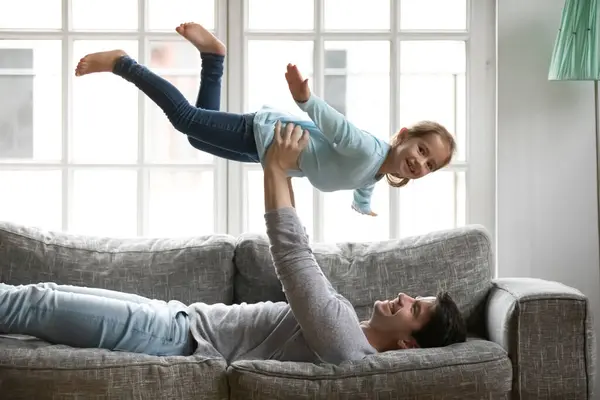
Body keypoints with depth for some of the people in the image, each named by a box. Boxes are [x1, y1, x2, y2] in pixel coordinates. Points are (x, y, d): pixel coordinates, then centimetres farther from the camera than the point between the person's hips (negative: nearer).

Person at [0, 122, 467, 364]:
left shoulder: (344, 345, -24)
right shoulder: (346, 321, 7)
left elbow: (293, 259, -28)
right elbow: (301, 263, 16)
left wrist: (275, 169, -23)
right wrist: (283, 170, 10)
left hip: (180, 339, -9)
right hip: (184, 316, 9)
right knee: (46, 296, 10)